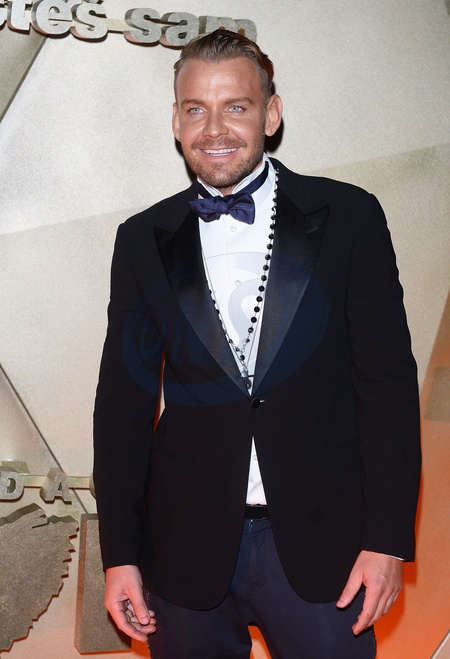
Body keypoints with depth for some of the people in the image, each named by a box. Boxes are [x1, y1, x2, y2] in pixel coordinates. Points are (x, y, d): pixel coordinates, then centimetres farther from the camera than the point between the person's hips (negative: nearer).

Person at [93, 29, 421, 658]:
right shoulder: (144, 241, 4)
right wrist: (119, 553, 1)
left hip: (320, 544, -1)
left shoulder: (348, 217, -2)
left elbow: (388, 381, -3)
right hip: (188, 548, 2)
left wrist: (387, 537, -7)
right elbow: (124, 399, 5)